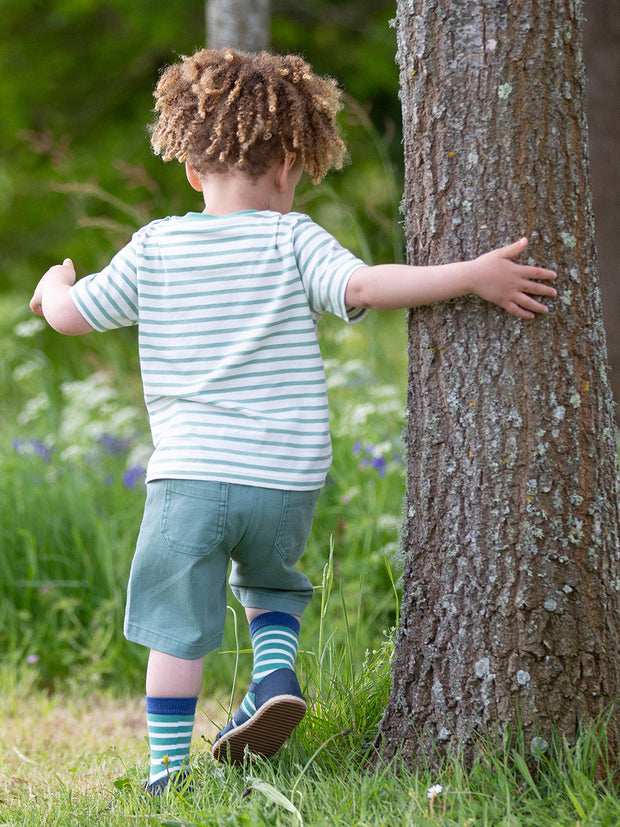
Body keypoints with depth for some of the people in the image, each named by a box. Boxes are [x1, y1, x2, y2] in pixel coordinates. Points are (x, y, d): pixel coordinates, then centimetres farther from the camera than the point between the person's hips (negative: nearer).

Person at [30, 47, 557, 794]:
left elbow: (70, 315, 7)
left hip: (191, 475, -1)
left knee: (176, 629, 8)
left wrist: (55, 283, 29)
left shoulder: (156, 248, 2)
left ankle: (168, 773, 9)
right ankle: (275, 676, 6)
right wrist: (471, 275, -19)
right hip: (287, 479, 1)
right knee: (268, 580, 29)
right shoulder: (291, 241, -3)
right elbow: (364, 287, -19)